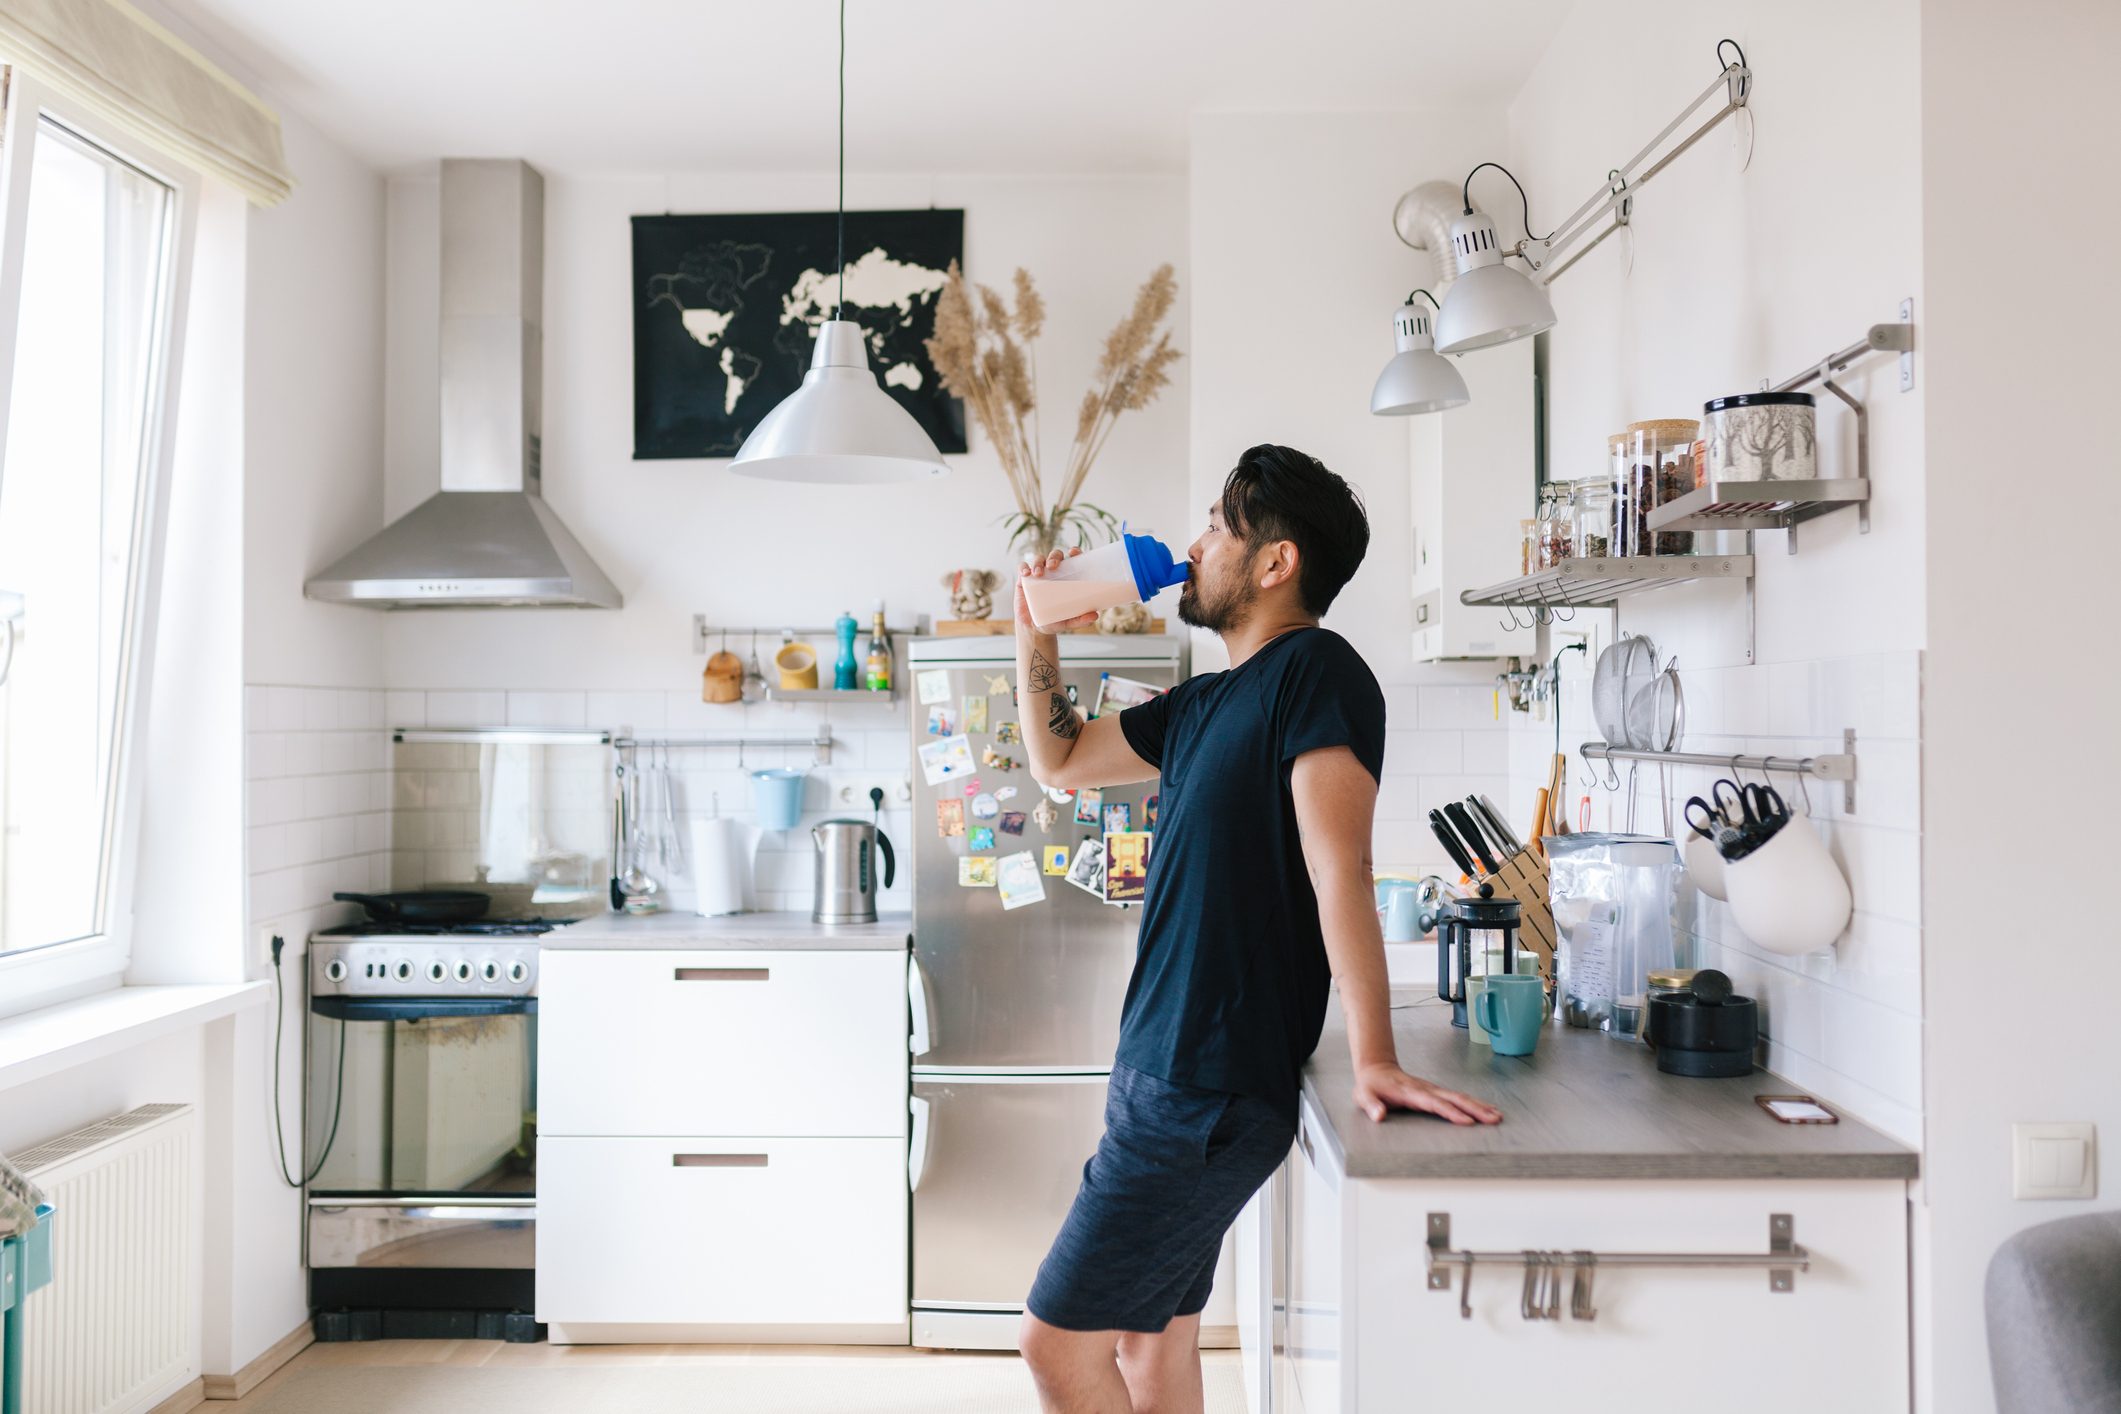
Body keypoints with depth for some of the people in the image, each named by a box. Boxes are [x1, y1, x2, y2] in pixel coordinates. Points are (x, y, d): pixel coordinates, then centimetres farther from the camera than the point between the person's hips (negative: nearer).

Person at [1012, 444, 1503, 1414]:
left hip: (1211, 1095, -9)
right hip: (1162, 1072, 9)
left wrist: (1373, 1060, -26)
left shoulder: (1315, 670, -14)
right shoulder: (1205, 704, 13)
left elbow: (1339, 867, -23)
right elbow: (1060, 760, 24)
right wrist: (1035, 631, 14)